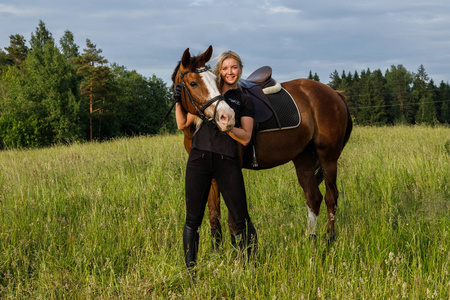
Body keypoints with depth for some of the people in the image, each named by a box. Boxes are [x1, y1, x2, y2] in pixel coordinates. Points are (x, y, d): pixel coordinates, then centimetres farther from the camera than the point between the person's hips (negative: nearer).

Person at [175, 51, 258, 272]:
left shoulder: (244, 101, 9)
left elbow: (245, 138, -2)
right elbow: (183, 124, 14)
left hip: (227, 161, -2)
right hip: (199, 158, 2)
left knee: (241, 219, -1)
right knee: (193, 219, 3)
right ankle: (190, 269, 13)